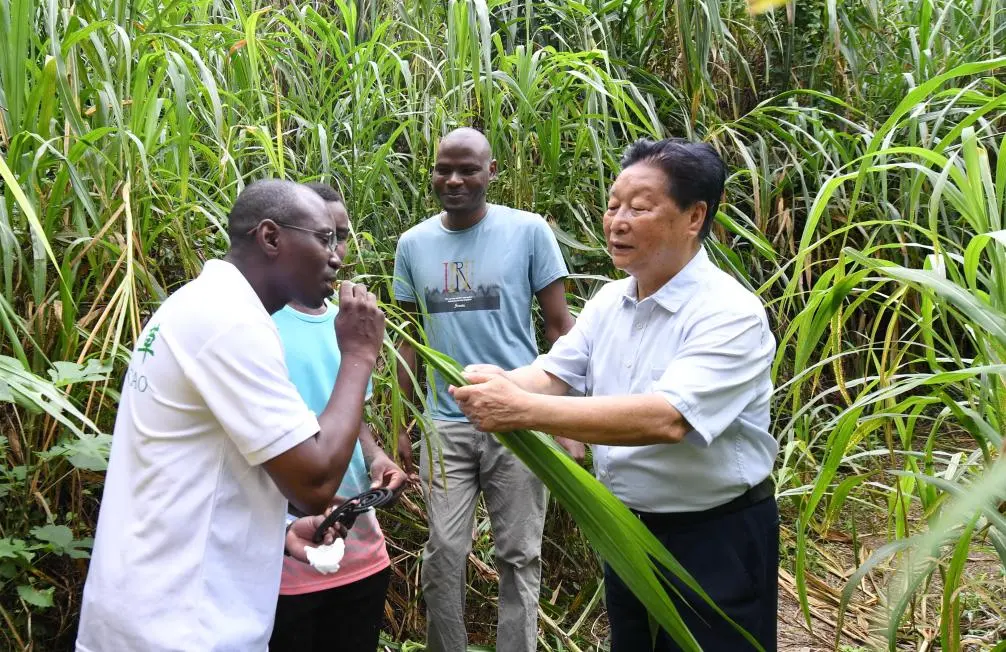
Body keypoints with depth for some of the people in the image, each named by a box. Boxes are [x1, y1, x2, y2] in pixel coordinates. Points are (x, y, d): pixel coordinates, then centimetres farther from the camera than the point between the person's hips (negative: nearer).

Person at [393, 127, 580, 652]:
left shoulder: (529, 231, -4)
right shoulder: (413, 243, 5)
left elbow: (559, 326, 0)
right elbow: (409, 337, 12)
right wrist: (401, 424, 11)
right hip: (445, 424, 2)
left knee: (519, 556, 8)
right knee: (443, 557, 7)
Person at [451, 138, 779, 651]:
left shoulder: (730, 314, -23)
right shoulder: (609, 301, 3)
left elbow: (665, 419, -34)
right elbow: (551, 374, -1)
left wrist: (523, 410, -37)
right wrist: (498, 382, -25)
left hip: (714, 540, -7)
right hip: (627, 528, 7)